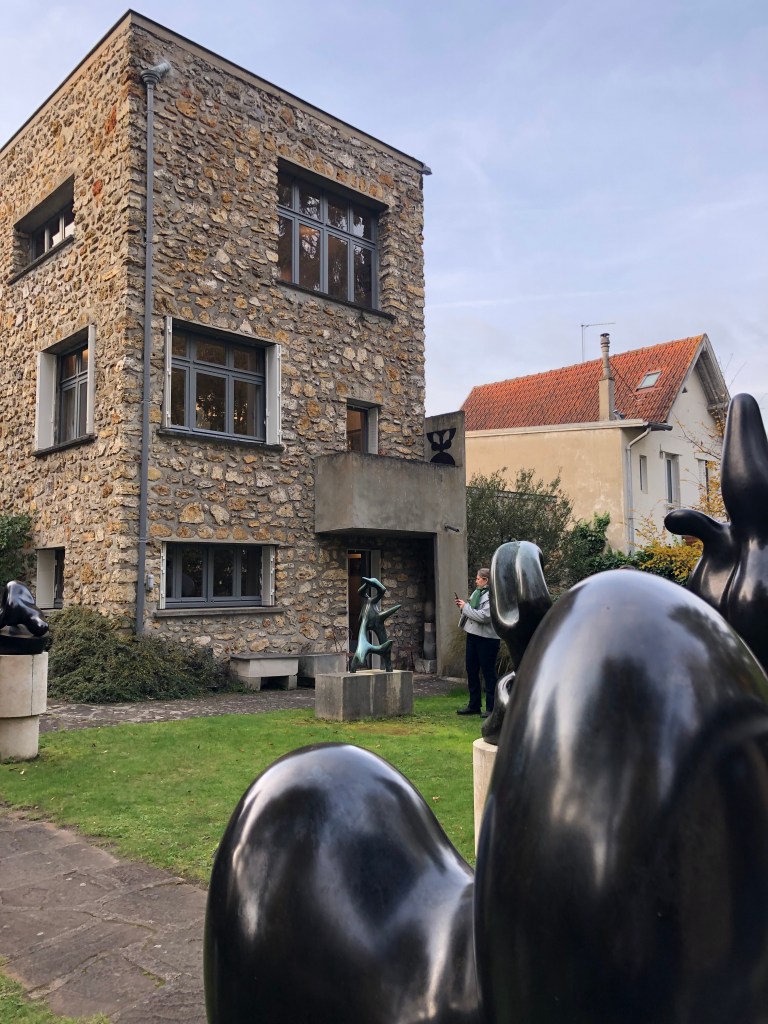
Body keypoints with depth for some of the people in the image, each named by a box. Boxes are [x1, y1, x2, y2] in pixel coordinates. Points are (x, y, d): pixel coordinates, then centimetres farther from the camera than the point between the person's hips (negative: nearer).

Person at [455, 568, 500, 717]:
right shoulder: (477, 592, 13)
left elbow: (484, 616, -24)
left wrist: (466, 607, -16)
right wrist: (463, 606, 2)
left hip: (487, 638, -9)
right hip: (473, 635, 9)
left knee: (488, 672, -1)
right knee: (471, 670, 13)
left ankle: (491, 708, 7)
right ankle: (474, 705, 25)